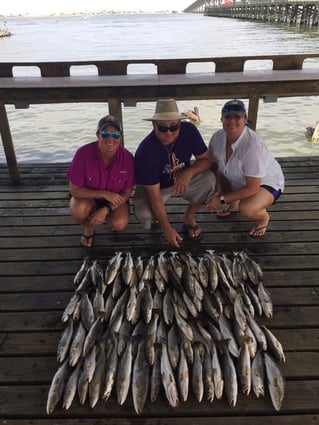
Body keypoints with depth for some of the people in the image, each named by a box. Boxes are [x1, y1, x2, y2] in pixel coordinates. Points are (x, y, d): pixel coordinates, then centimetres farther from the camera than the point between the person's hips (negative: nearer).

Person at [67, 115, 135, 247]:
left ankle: (107, 217, 12)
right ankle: (88, 227, 3)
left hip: (114, 199, 1)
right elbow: (75, 190, -21)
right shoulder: (83, 153, -27)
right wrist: (104, 193, -29)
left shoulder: (127, 158, -21)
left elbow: (126, 193, -11)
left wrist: (106, 209, -26)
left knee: (120, 224, -27)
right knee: (78, 210, -35)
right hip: (88, 196, -1)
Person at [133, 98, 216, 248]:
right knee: (143, 215, -30)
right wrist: (167, 229, -29)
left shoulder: (189, 130, -23)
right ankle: (157, 215, 11)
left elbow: (206, 160, -12)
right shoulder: (146, 151, -33)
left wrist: (188, 173, -34)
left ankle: (189, 217, 0)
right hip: (153, 186, -3)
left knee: (209, 179, -26)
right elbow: (154, 195, -30)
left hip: (183, 179, 3)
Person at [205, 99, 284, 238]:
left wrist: (222, 199, -29)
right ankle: (233, 204, 20)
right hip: (237, 180, 7)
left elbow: (253, 188, -32)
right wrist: (218, 192, -23)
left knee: (246, 209, -34)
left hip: (266, 182, -6)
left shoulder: (253, 145, -35)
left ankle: (263, 217, 5)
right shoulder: (218, 137, -18)